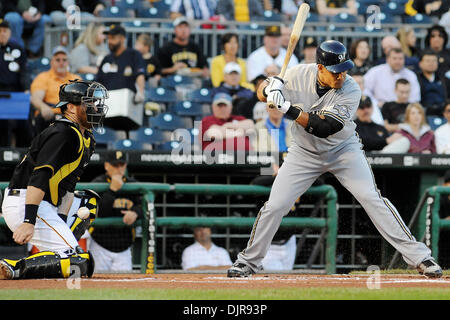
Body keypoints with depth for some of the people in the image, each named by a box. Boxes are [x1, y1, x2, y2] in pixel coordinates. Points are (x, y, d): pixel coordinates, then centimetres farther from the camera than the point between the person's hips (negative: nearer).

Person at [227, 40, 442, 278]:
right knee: (275, 205, -6)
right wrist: (269, 89, -31)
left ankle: (418, 256, -8)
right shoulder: (298, 75, -18)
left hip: (343, 150, -2)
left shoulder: (351, 91, -25)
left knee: (372, 199, -13)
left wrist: (287, 107, -39)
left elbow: (322, 128, -32)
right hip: (305, 152, 2)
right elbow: (263, 93, -7)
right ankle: (249, 260, 15)